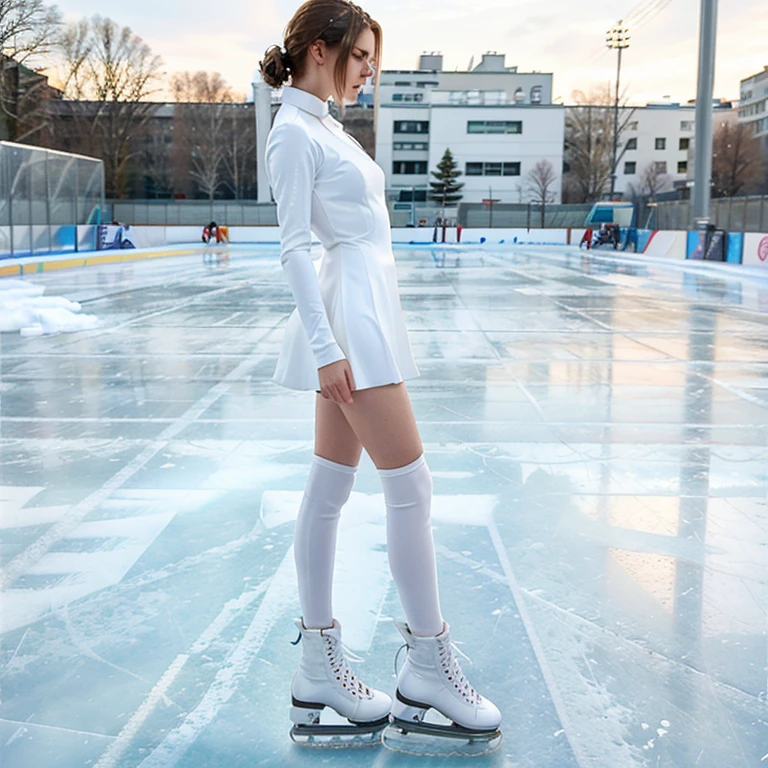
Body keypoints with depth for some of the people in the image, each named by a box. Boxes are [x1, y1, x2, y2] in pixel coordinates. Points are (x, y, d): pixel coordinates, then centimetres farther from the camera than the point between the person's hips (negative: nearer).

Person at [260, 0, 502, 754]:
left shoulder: (326, 126, 20)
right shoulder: (293, 132, -8)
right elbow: (294, 245, -14)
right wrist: (325, 346, -21)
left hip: (367, 316, 9)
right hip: (349, 320, -9)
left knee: (329, 487, 8)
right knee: (410, 483, -7)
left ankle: (317, 664, 15)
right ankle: (428, 665, 5)